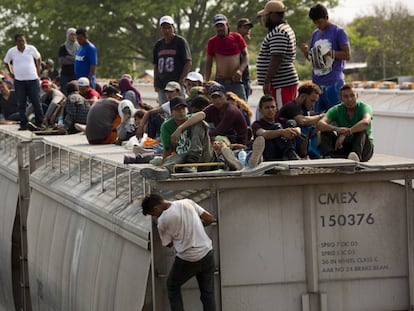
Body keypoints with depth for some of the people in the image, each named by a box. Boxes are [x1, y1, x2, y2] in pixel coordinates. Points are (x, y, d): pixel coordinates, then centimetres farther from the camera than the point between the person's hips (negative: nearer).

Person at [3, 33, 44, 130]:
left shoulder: (31, 49, -3)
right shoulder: (11, 51, -2)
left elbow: (38, 58, 16)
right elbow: (6, 62, 16)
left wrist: (38, 70, 11)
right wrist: (11, 72, 9)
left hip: (33, 79, -1)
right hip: (19, 81, 1)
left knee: (36, 102, 1)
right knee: (21, 104, 3)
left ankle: (39, 123, 11)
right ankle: (23, 124, 9)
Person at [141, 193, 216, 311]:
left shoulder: (163, 220, -12)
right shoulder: (187, 202, -1)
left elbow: (168, 244, 2)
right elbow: (210, 219, 3)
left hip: (187, 260, -4)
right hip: (207, 254, 4)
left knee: (172, 287, 21)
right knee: (207, 292, 13)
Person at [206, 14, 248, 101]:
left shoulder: (237, 37, 4)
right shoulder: (212, 42, 4)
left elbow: (246, 55, 8)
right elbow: (209, 63, 9)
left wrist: (240, 70, -10)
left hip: (236, 81, 0)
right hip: (220, 82, 0)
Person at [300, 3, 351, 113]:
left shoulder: (338, 32, -3)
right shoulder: (315, 34, 16)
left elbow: (347, 55, -7)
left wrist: (329, 52, -18)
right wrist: (306, 51, 0)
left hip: (333, 83, -6)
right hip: (317, 82, 6)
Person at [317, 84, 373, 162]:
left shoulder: (364, 107, -12)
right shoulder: (336, 110, -4)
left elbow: (365, 122, -36)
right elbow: (320, 124, -22)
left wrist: (345, 133, -43)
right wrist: (337, 129, -41)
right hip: (344, 146, 3)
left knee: (361, 130, -31)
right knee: (326, 130, -17)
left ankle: (357, 155, -59)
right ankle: (329, 156, -43)